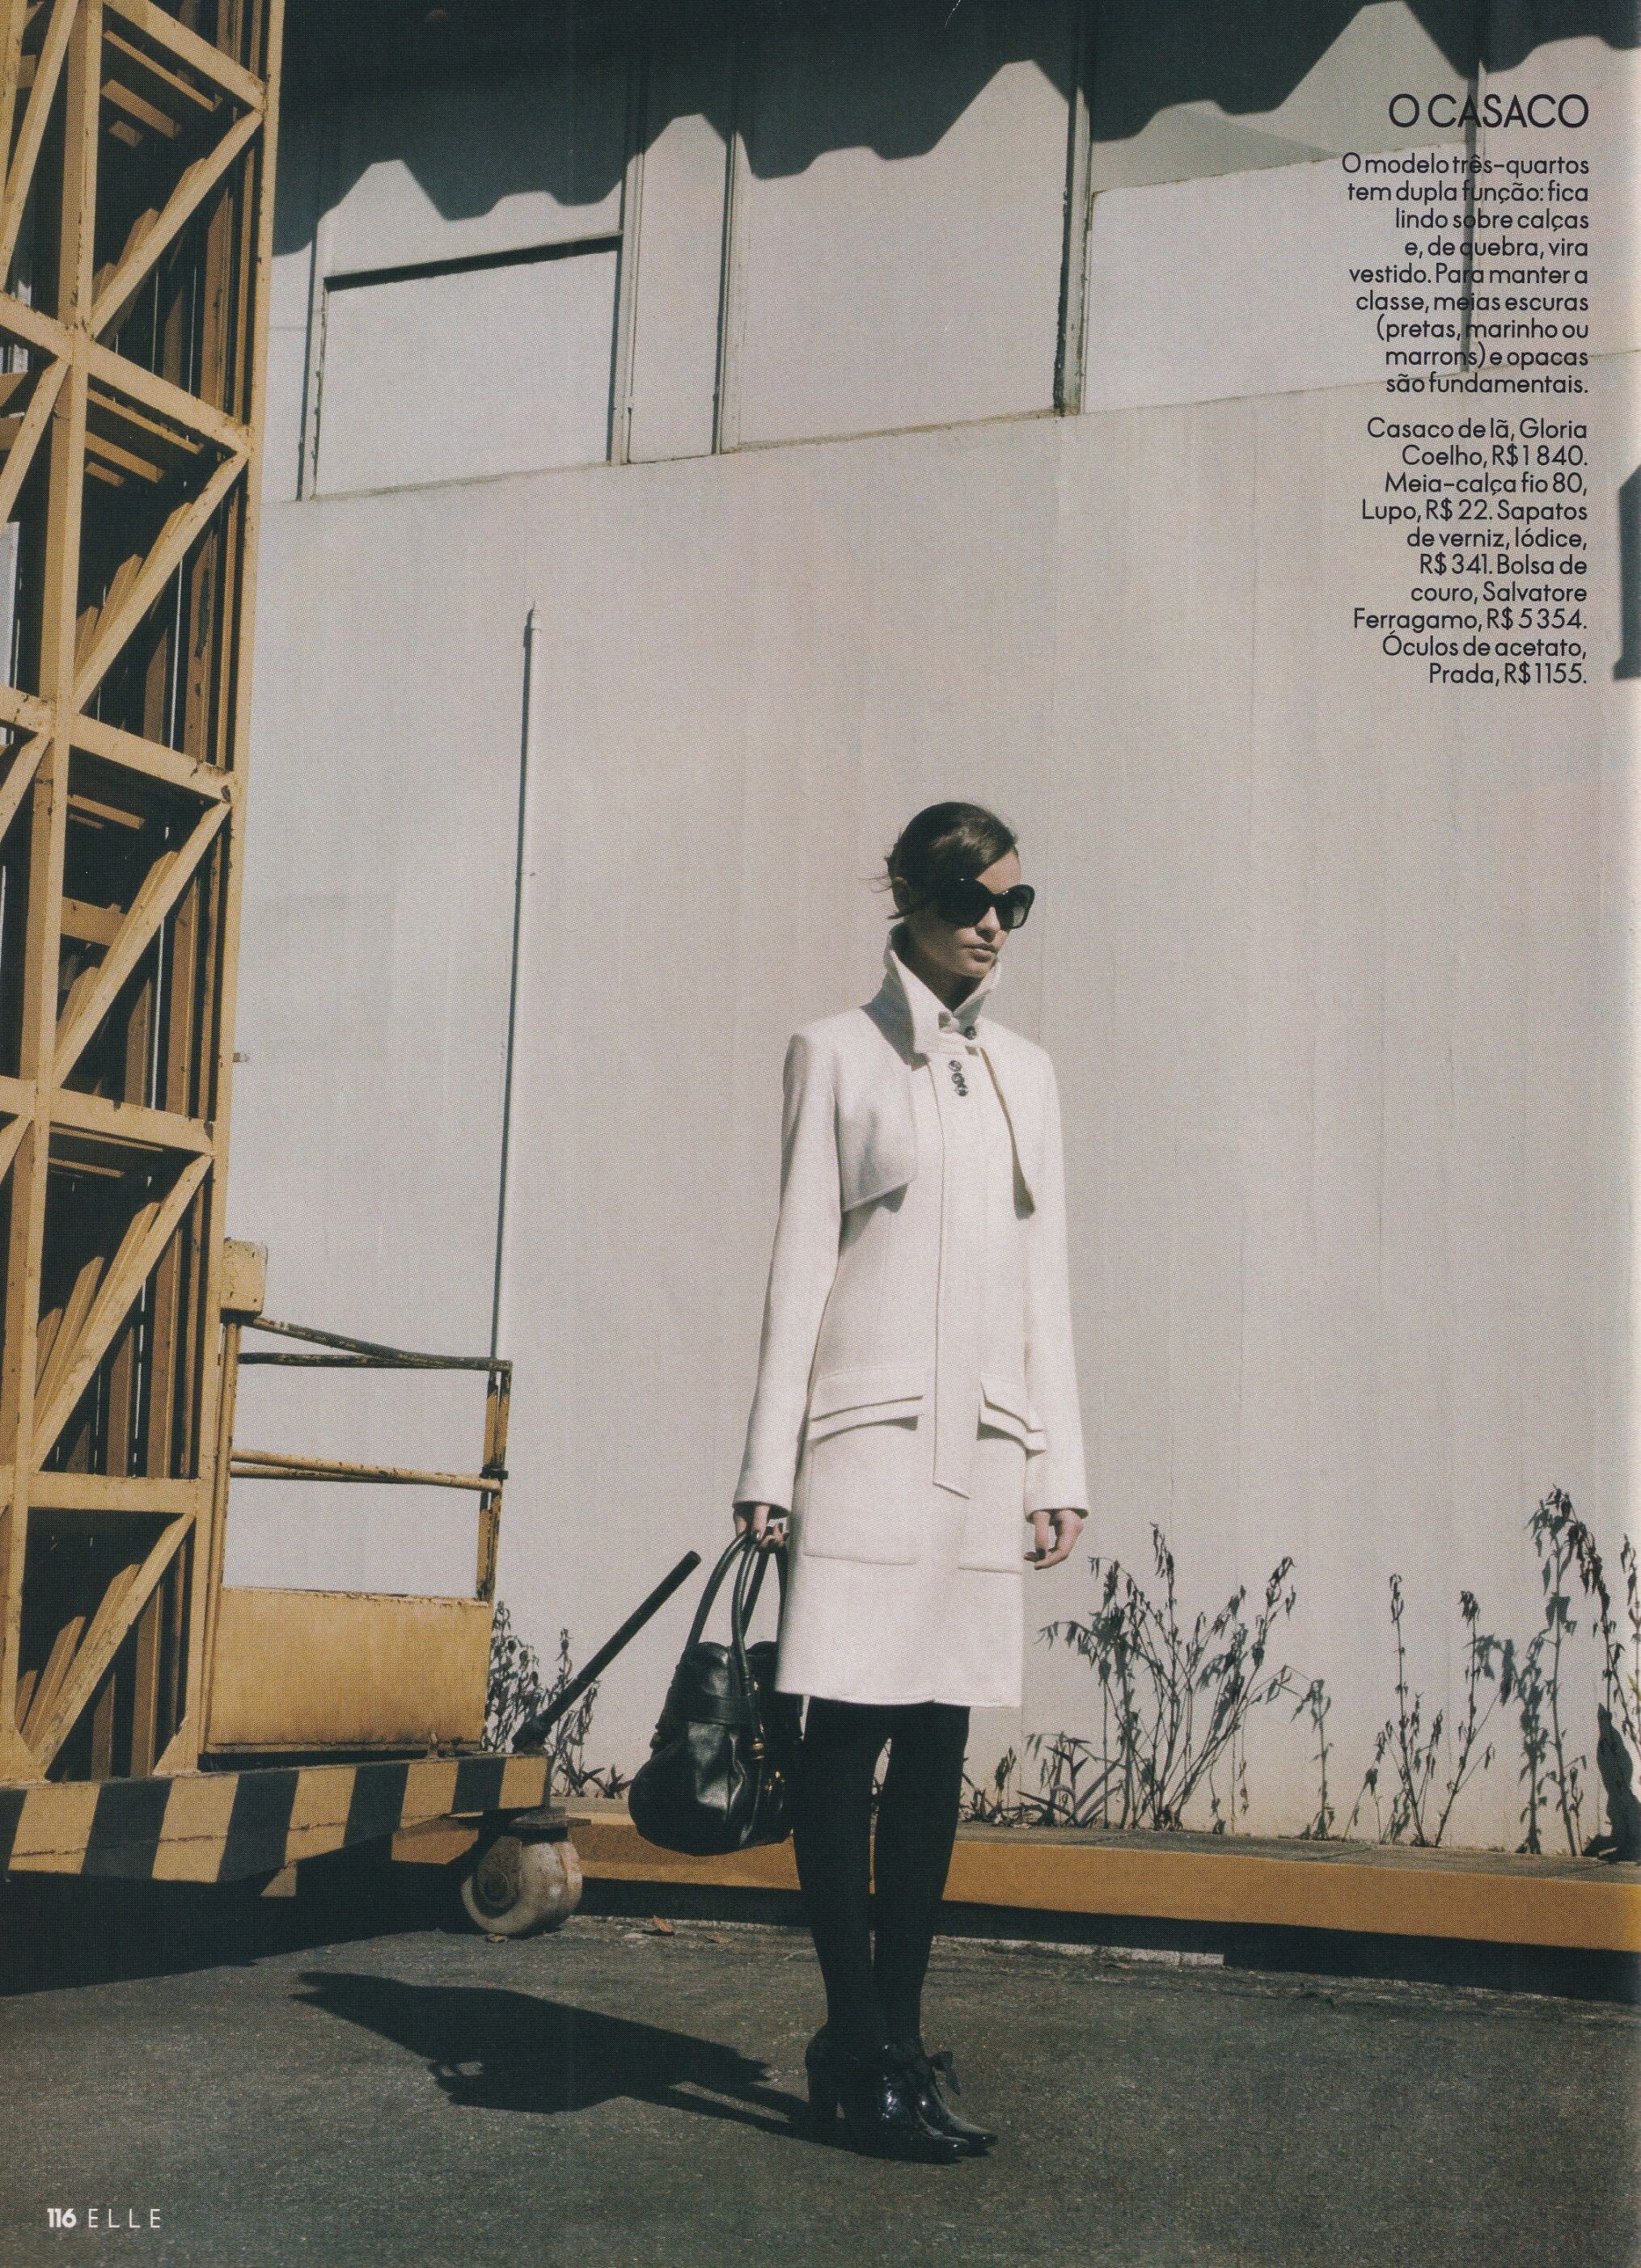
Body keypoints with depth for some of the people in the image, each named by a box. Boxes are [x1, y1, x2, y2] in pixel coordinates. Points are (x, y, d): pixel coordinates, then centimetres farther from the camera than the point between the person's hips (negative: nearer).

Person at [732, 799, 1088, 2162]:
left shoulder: (1026, 1074, 17)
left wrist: (1058, 1463, 10)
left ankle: (891, 2036, 13)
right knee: (849, 1733, -6)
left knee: (938, 1743, 5)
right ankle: (865, 2055, 0)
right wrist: (770, 1464, -5)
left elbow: (1046, 1281, 16)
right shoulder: (839, 1055, 4)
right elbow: (801, 1262, 0)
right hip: (867, 1431, -4)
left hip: (982, 1445, 5)